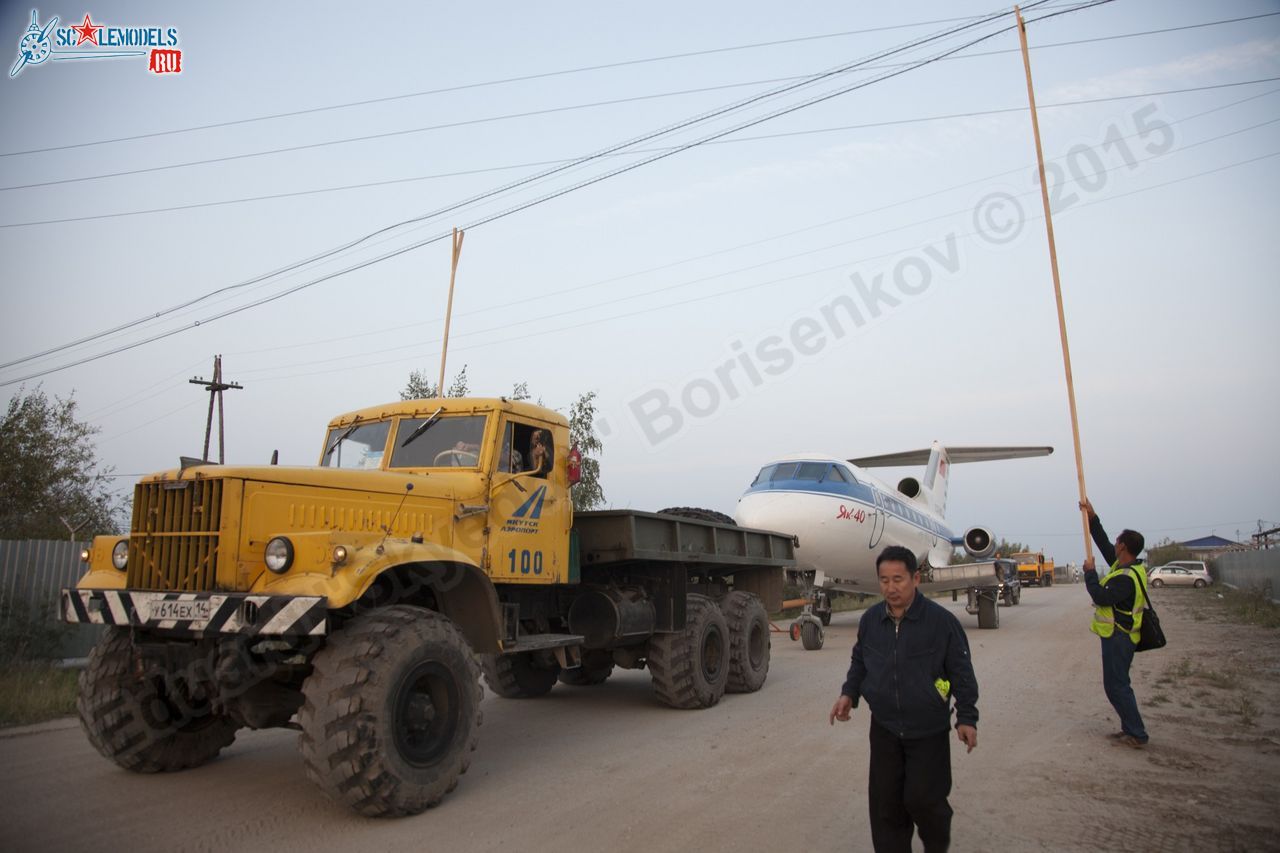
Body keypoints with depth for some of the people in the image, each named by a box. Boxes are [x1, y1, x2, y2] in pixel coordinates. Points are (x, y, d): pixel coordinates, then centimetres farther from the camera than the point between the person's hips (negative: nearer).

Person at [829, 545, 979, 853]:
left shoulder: (942, 620, -13)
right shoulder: (870, 620, -1)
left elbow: (961, 672, -6)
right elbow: (859, 662, 13)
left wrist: (967, 717, -5)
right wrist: (849, 694, -1)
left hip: (929, 732, -3)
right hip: (884, 729, 4)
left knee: (922, 797, 1)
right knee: (884, 803, 6)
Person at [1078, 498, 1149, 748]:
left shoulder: (1126, 577, -24)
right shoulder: (1126, 566, 6)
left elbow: (1101, 597, -26)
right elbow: (1104, 543, 15)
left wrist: (1090, 572, -15)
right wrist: (1092, 517, 13)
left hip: (1118, 638, -10)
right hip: (1118, 635, 10)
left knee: (1116, 686, -5)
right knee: (1118, 684, 16)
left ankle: (1137, 735, 0)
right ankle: (1130, 729, 23)